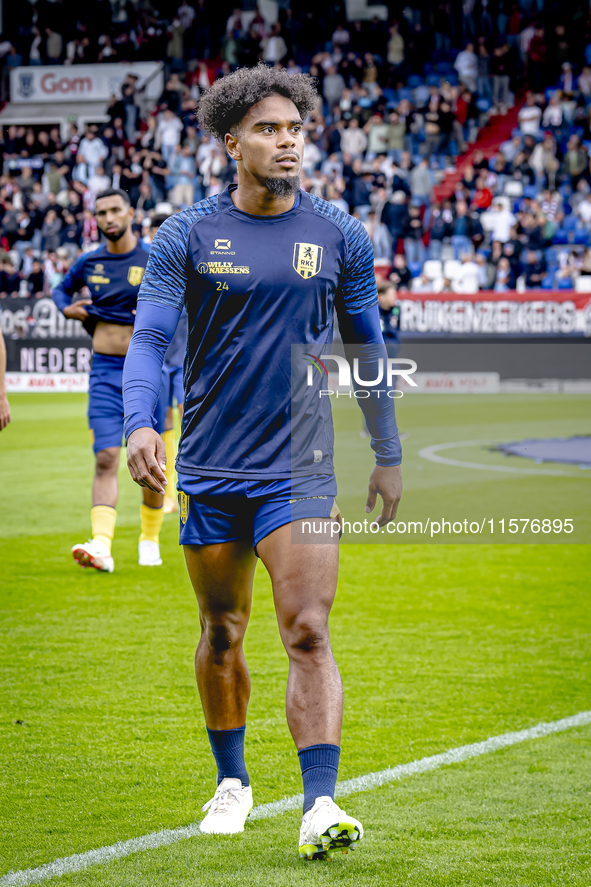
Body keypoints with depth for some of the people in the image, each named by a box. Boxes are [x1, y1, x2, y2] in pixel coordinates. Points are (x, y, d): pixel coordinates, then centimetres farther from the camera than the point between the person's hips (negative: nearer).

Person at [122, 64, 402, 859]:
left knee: (308, 632, -13)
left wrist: (389, 454, 13)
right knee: (222, 634, 12)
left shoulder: (340, 237, 3)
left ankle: (320, 804, -17)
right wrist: (139, 423, -26)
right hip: (208, 472, 1)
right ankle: (232, 781, 31)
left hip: (300, 471, -1)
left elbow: (367, 347, 12)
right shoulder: (186, 238, -1)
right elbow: (149, 337, -8)